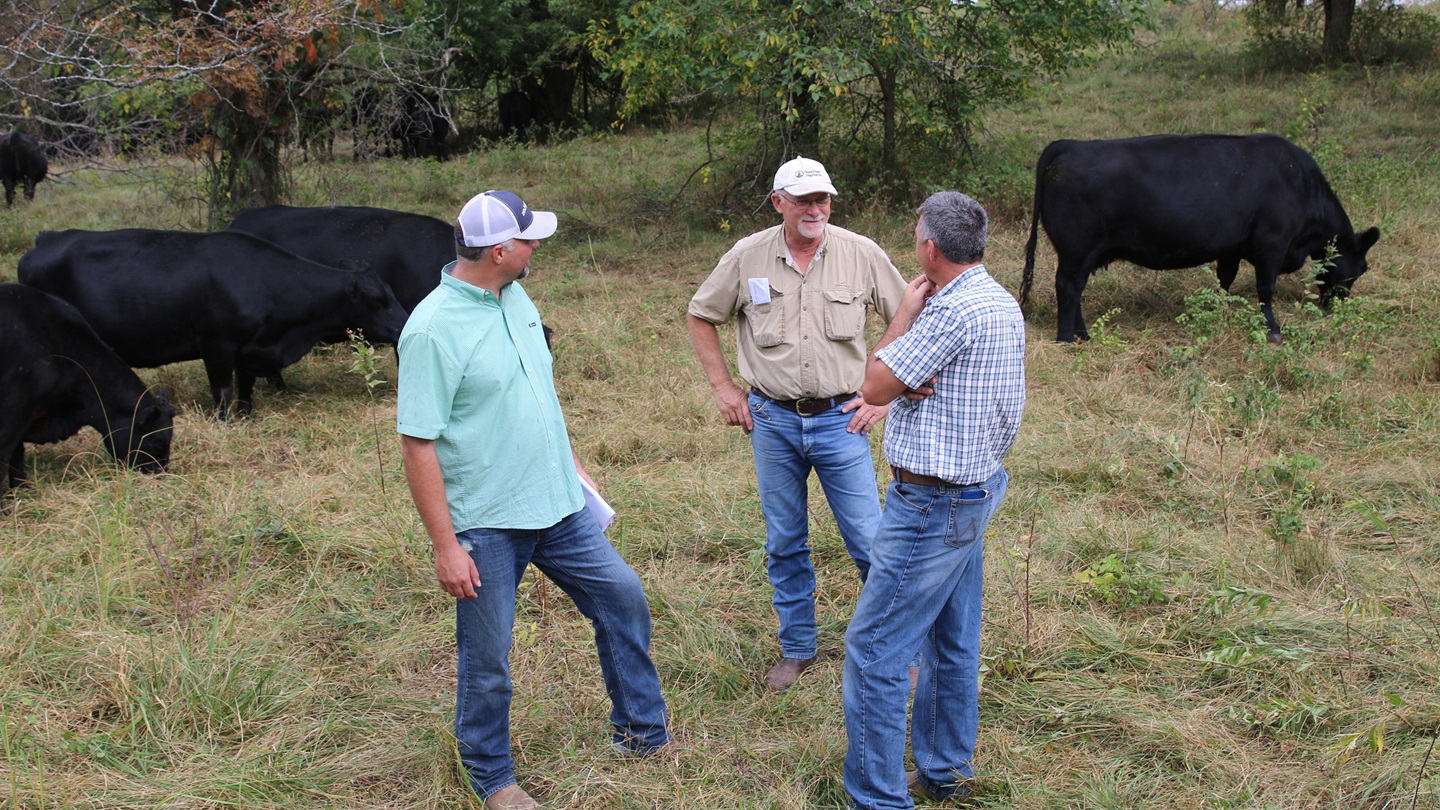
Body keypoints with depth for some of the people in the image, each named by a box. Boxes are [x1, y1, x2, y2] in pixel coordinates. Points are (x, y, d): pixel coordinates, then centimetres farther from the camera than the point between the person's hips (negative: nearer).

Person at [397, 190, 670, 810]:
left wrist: (573, 464, 20)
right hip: (485, 527, -7)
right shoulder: (432, 329, -20)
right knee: (487, 660, 6)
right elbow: (418, 445, -19)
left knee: (623, 600, 14)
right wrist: (445, 546, -20)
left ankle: (643, 735, 31)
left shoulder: (517, 299, 4)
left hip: (558, 505, 8)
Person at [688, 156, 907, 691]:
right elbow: (700, 317, 11)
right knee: (785, 543, 11)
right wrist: (723, 388, 6)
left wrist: (884, 393, 0)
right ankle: (797, 648, 27)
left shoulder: (862, 255, -4)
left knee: (869, 541, -2)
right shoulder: (748, 257, -2)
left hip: (841, 420, -1)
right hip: (772, 421, 1)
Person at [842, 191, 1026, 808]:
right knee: (953, 643, 19)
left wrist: (903, 315, -6)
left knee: (873, 650, -4)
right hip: (977, 487, 11)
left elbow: (875, 387, -16)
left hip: (932, 505, -11)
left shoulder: (954, 311, -23)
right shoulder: (1002, 303, 10)